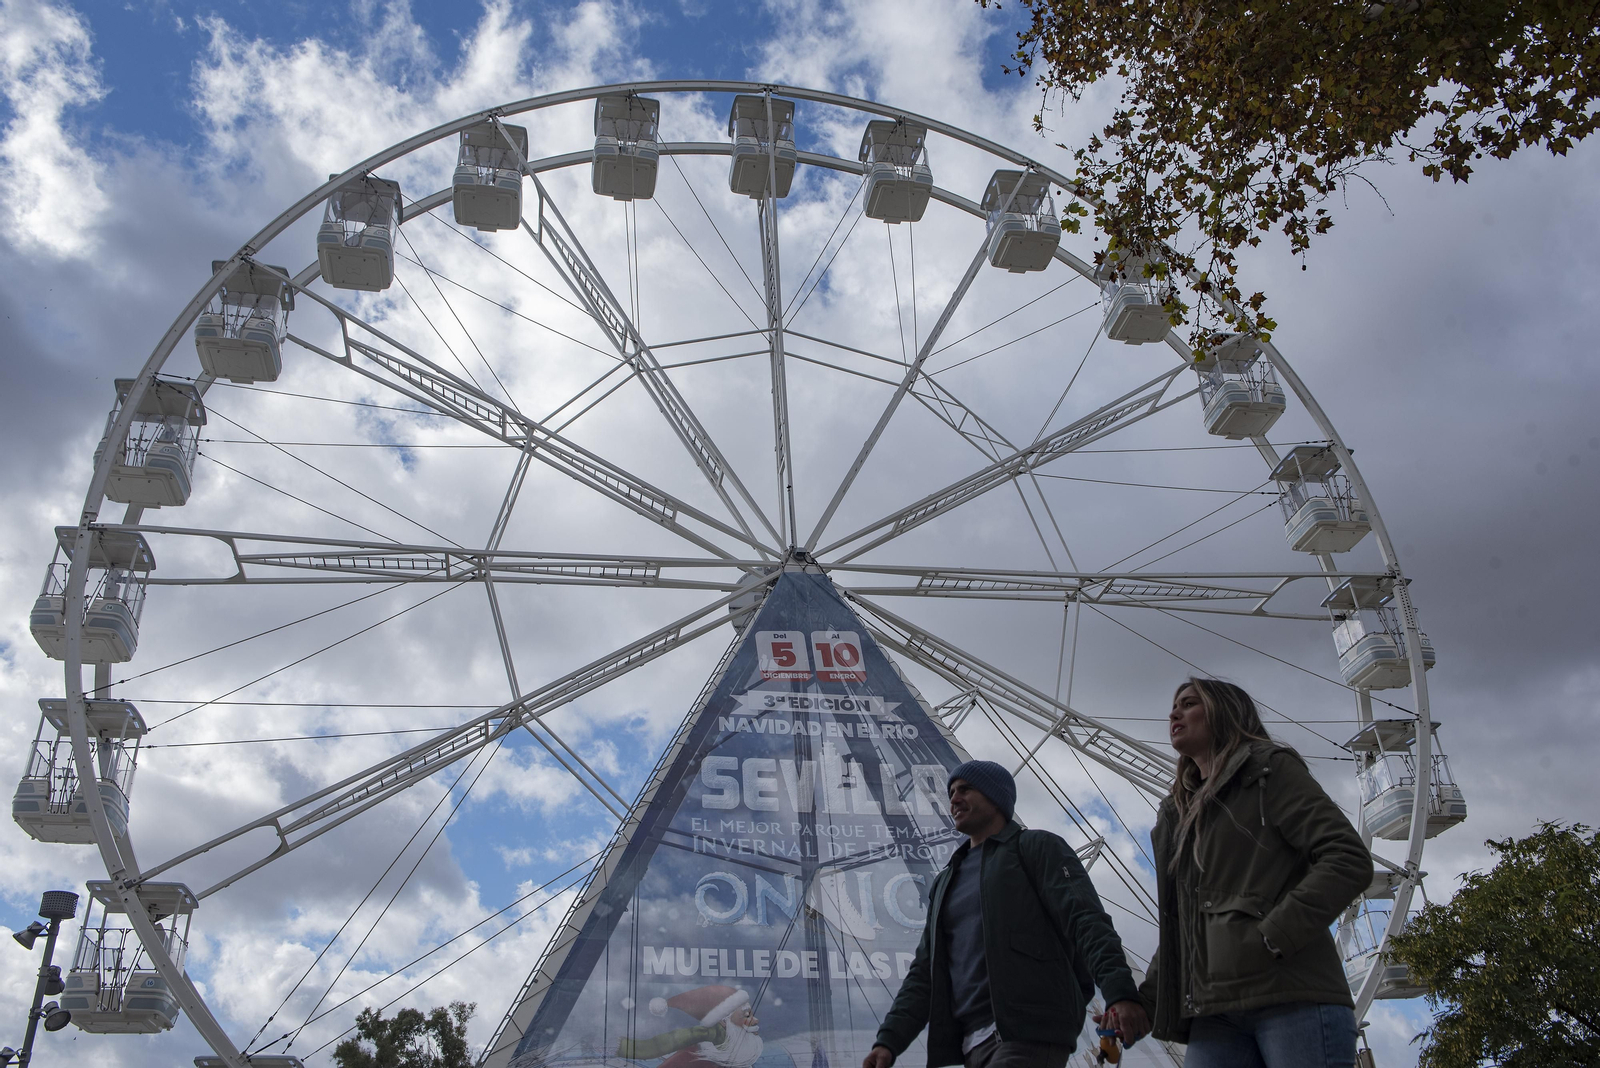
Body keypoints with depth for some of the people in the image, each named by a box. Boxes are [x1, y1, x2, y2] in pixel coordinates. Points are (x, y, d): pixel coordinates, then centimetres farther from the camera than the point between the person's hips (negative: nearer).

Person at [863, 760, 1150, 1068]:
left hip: (1031, 1031, -7)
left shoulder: (1036, 847, 7)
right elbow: (925, 972, 21)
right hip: (973, 1042, 7)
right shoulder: (944, 883, 26)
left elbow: (1086, 920, -8)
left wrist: (1120, 991, -24)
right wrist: (889, 1039, 7)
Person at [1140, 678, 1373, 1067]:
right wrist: (1143, 1001, 12)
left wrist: (1270, 938, -16)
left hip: (1293, 1002, -6)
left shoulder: (1269, 769, 8)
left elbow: (1350, 861, -6)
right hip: (1217, 1013, 6)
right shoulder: (1178, 814, 28)